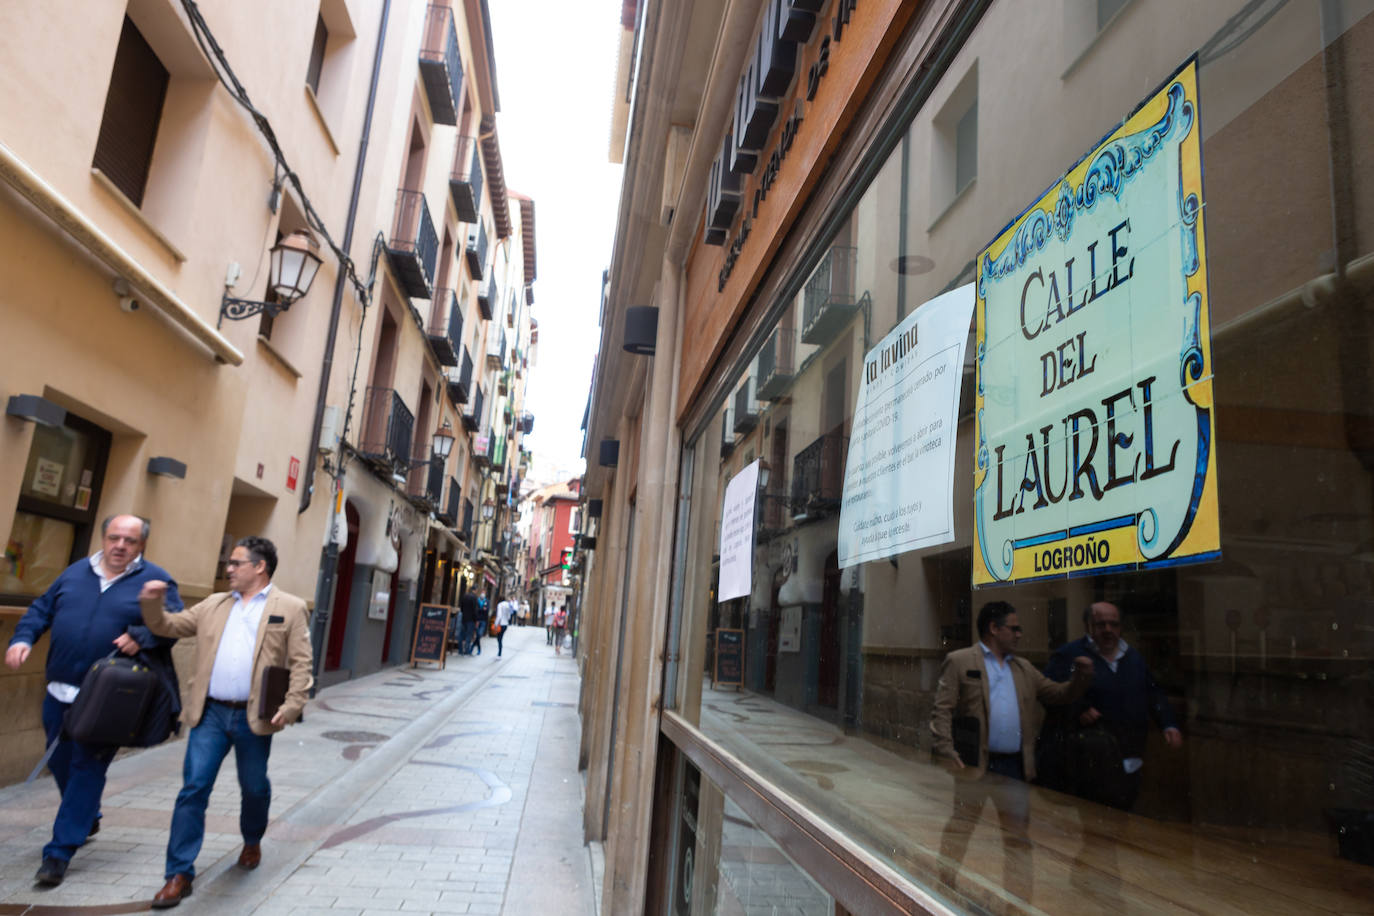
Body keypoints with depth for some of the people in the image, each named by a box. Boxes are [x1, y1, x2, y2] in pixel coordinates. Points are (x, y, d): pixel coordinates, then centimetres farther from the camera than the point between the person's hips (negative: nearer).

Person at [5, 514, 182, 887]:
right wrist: (23, 638, -2)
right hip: (60, 690, 6)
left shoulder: (155, 580, -5)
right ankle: (87, 820, 41)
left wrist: (140, 636, -25)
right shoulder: (76, 572, 10)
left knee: (87, 769, -2)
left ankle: (59, 852, 7)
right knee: (59, 760, 18)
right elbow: (41, 608, 15)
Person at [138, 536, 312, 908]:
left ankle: (252, 842, 41)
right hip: (210, 713, 3)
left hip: (254, 718, -3)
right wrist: (153, 603, -7)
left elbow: (301, 663, -6)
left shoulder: (290, 608, -3)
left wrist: (292, 706, -17)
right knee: (193, 789, -1)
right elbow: (170, 626, 13)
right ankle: (180, 874, 9)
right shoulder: (214, 604, 12)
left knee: (254, 788, 14)